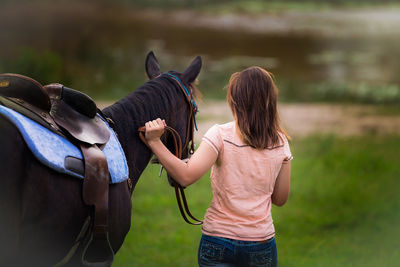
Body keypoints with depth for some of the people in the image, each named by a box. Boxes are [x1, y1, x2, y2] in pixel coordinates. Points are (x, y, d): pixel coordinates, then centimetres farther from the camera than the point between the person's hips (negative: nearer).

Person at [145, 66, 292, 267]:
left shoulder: (220, 135, -11)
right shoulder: (280, 142, -1)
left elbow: (186, 176, -22)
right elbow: (280, 199, 6)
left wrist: (154, 142, -21)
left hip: (217, 243, -2)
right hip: (261, 247, 2)